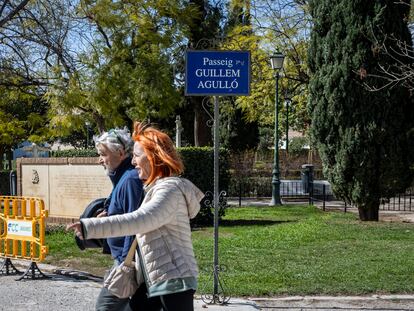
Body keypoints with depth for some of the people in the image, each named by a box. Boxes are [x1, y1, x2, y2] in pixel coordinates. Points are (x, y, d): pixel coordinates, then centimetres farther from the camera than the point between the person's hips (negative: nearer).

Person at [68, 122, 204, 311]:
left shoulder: (170, 188, -16)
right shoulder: (157, 187, 17)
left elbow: (140, 220, -32)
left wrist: (90, 227, -36)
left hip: (174, 280, -10)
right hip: (152, 280, 10)